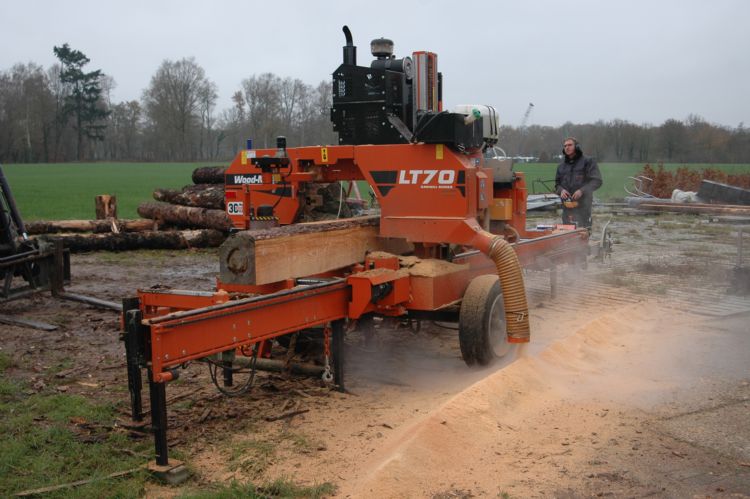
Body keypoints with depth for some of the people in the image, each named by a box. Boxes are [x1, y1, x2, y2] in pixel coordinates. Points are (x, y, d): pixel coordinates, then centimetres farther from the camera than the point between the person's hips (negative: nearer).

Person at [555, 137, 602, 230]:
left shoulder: (588, 162, 0)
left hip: (583, 206, -5)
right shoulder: (561, 166, 16)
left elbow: (597, 181, -5)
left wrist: (582, 190, -19)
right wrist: (561, 190, -5)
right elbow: (557, 184, 19)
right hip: (567, 206, 5)